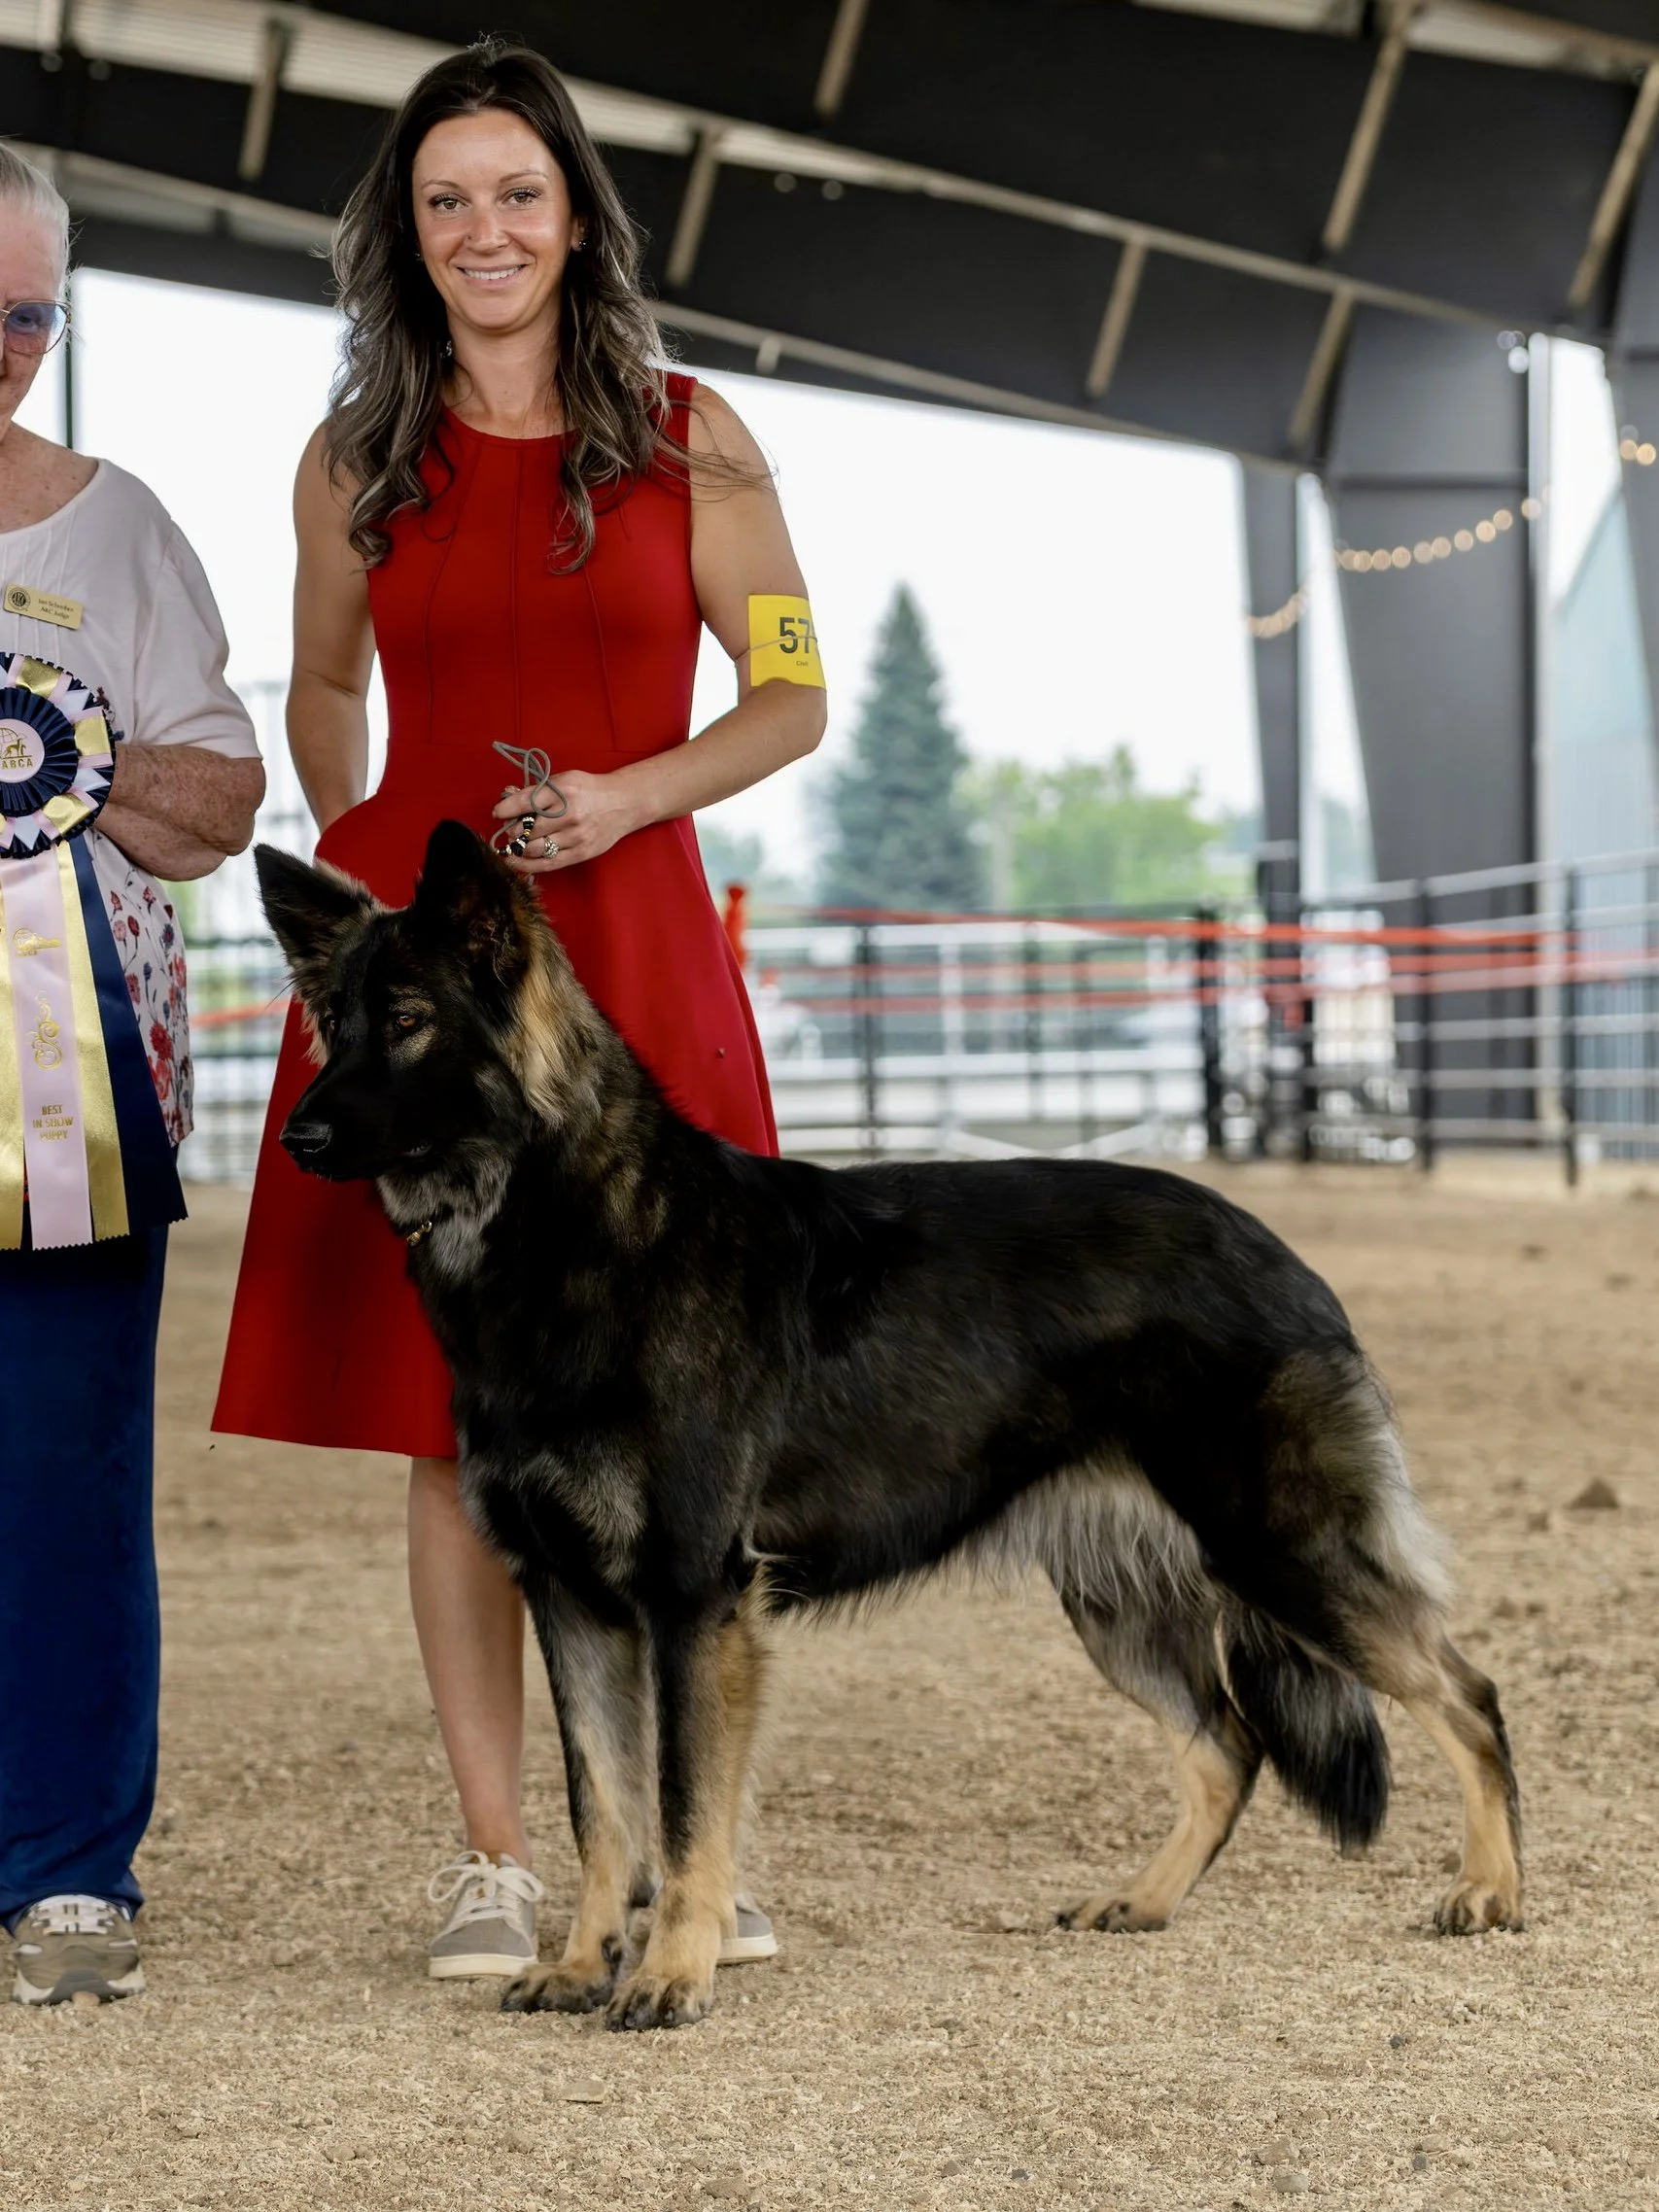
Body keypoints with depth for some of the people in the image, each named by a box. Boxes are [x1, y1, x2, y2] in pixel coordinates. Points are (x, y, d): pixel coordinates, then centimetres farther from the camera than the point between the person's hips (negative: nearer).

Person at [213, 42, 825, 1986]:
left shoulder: (688, 441, 4)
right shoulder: (355, 464, 9)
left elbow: (790, 697, 6)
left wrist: (629, 795, -9)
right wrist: (348, 857, 10)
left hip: (634, 952, -1)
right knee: (452, 1420, 1)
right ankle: (491, 1855, 8)